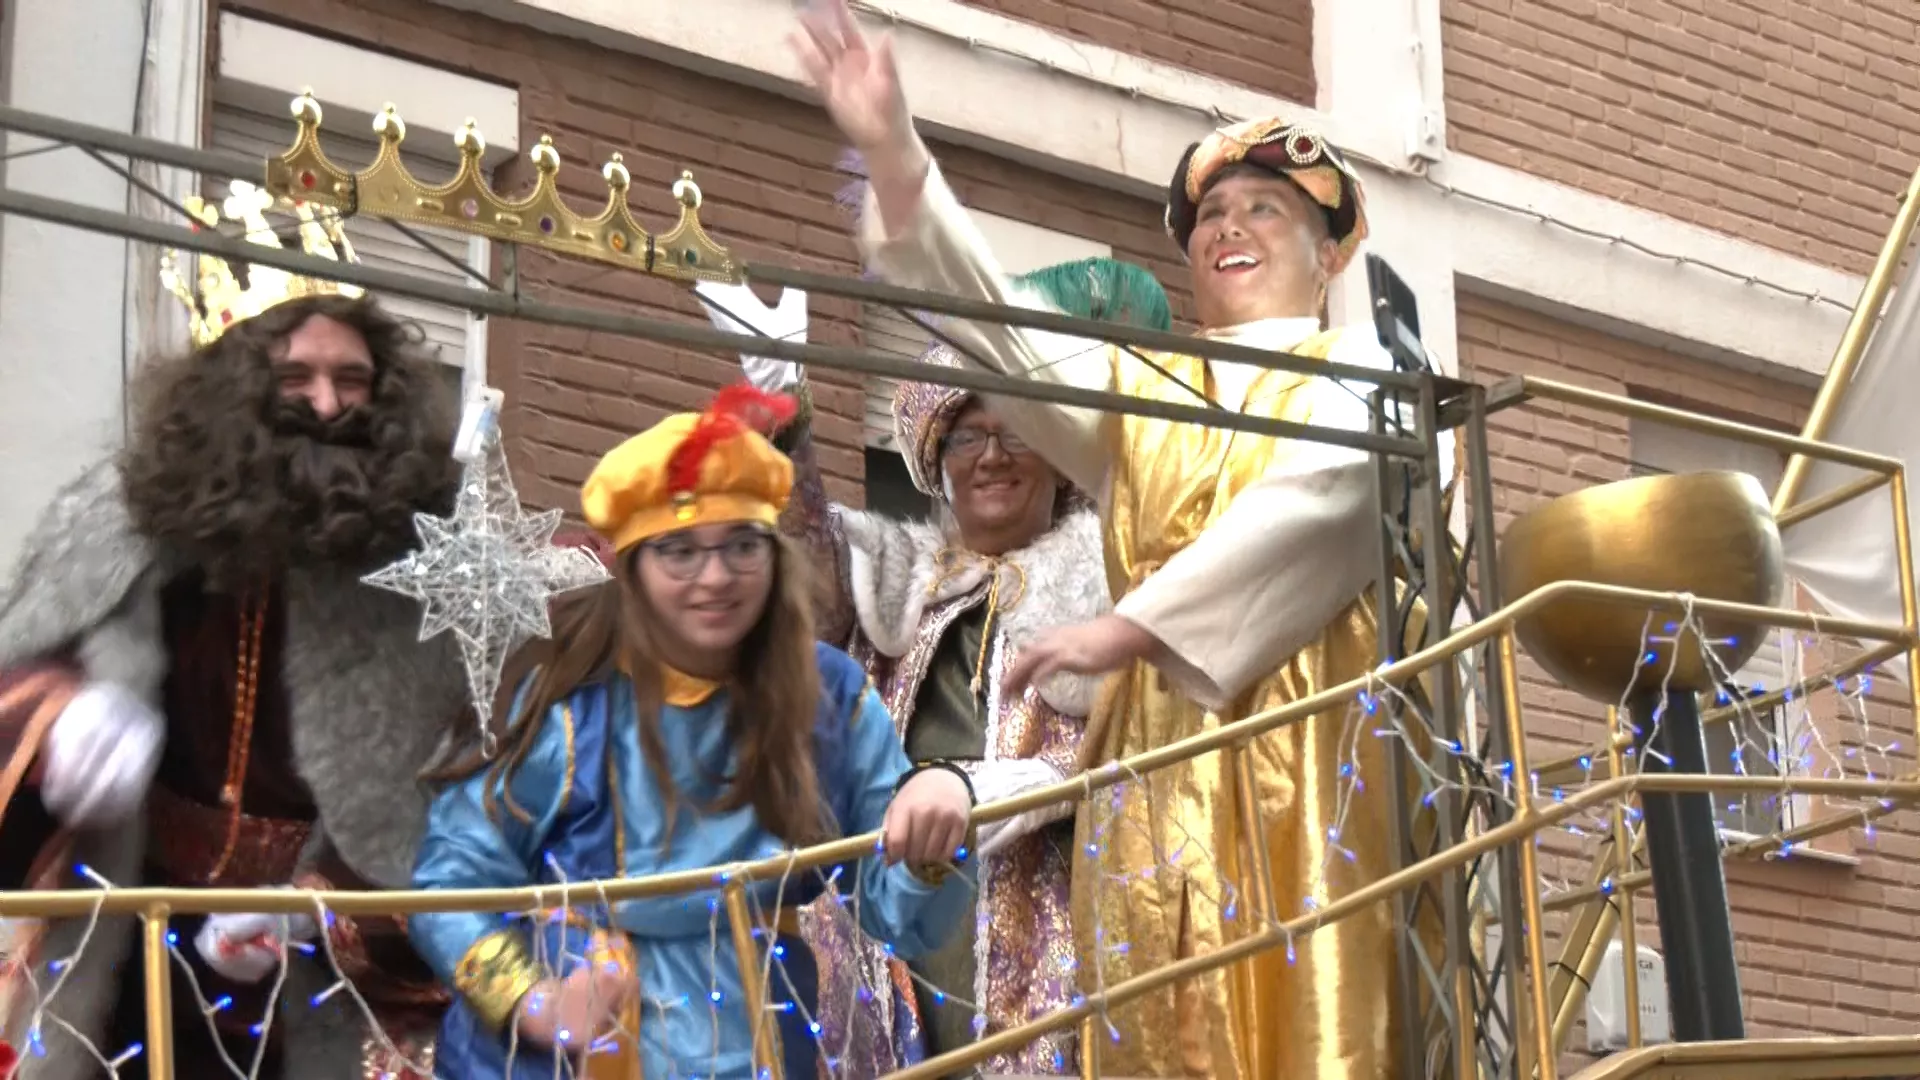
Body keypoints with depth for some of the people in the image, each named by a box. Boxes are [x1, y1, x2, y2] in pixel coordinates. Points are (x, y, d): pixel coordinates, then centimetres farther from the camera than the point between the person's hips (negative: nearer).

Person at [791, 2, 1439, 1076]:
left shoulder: (1360, 374, 10)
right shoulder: (1136, 387, 22)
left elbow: (1308, 505, -8)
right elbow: (992, 320, 10)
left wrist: (1132, 627, -18)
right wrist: (893, 150, -4)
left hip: (1312, 740, -3)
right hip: (1163, 748, 4)